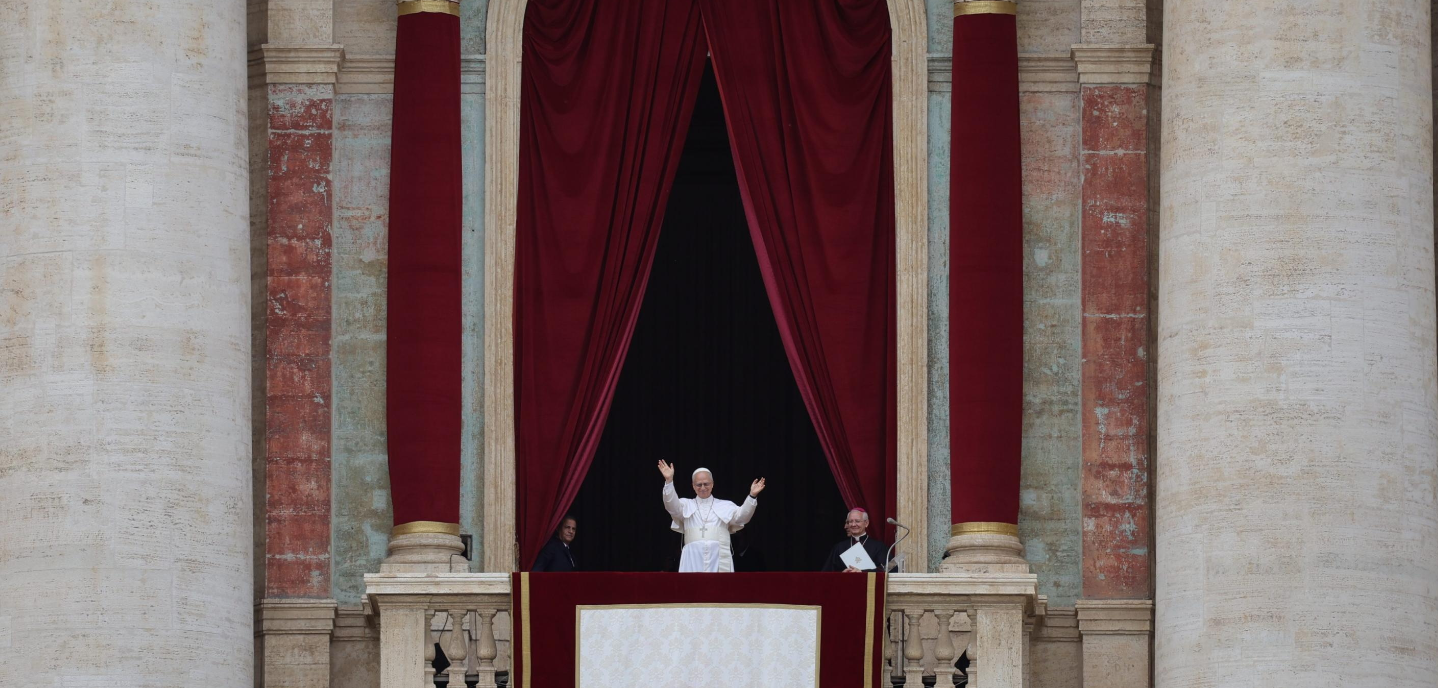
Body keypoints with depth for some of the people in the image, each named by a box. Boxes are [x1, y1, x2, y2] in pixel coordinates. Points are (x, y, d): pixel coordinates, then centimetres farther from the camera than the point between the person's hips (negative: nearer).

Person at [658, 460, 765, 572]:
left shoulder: (725, 506, 15)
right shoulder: (687, 505, 17)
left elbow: (741, 515, 0)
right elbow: (672, 505, -2)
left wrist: (752, 496, -17)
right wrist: (669, 481, -17)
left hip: (719, 560, 0)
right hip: (694, 558, 0)